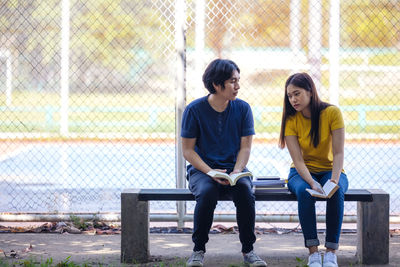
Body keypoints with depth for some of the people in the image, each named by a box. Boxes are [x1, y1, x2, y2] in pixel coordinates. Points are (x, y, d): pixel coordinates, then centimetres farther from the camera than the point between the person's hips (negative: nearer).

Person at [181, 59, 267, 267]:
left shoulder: (242, 109, 2)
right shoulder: (194, 110, -6)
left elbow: (245, 147, 2)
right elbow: (188, 150, -4)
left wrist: (236, 172, -17)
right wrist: (210, 172, -19)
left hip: (234, 168, 2)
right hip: (201, 168, -2)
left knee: (245, 191, -32)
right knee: (207, 192, -36)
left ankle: (248, 250, -15)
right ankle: (198, 250, -18)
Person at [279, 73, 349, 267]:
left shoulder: (332, 113, -12)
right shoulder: (291, 120, -9)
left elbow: (338, 153, -14)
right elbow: (298, 160, -16)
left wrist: (335, 179, -31)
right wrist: (312, 183, -33)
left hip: (330, 170, 0)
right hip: (302, 172, 0)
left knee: (337, 192, -34)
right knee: (304, 192, -34)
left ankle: (331, 251, -28)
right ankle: (313, 251, -30)